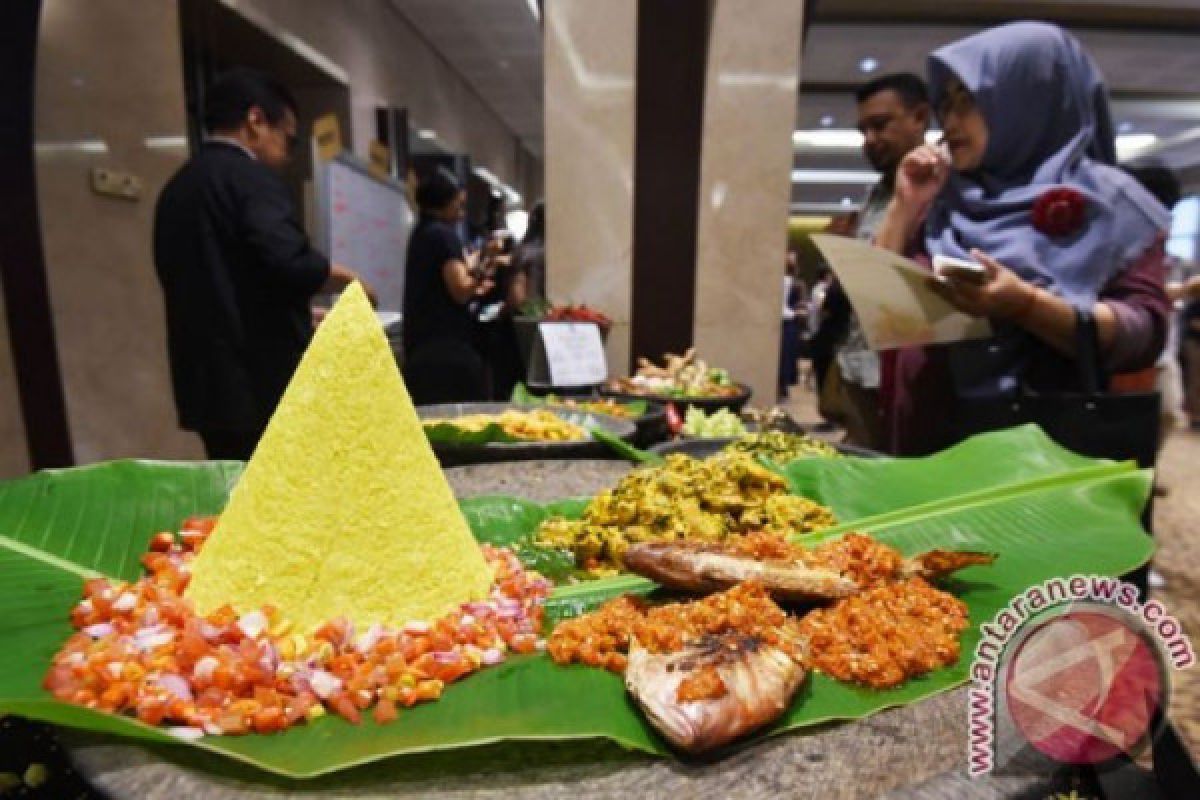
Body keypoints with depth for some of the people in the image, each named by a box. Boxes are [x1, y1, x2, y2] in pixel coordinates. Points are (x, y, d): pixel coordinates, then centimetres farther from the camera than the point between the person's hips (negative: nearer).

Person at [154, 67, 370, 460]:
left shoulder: (176, 188, 17)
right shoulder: (252, 179, -10)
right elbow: (290, 264, -24)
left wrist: (303, 317, 24)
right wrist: (347, 279, -5)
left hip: (208, 384, 9)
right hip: (265, 385, -8)